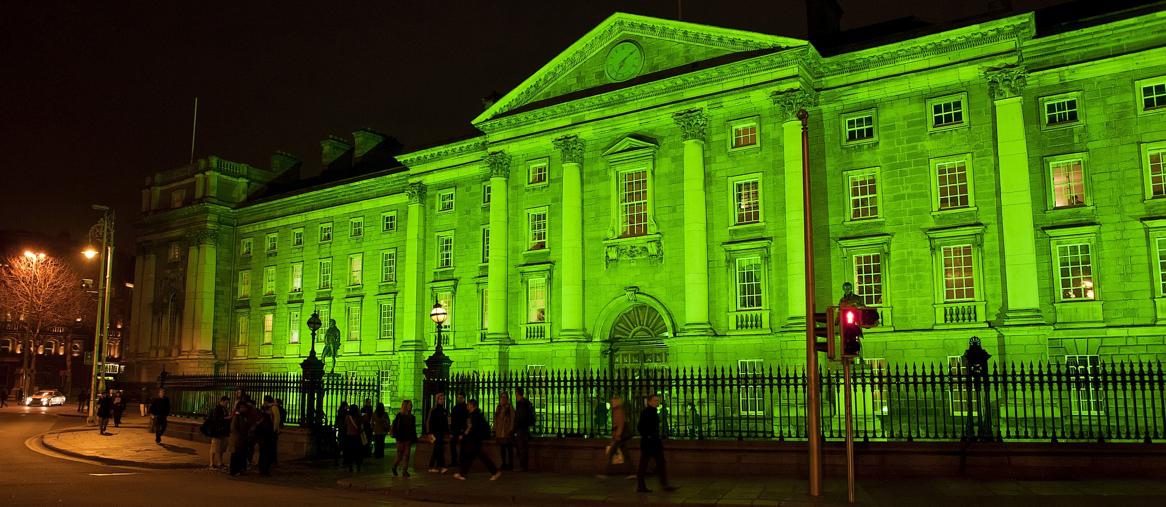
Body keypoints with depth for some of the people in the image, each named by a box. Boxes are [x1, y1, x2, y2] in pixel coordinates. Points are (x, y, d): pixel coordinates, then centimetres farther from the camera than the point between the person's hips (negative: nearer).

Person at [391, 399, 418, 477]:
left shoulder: (412, 417, 11)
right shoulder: (399, 416, -4)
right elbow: (394, 427, -6)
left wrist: (414, 438, 9)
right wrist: (397, 436, -14)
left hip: (408, 439, 4)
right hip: (401, 439, -4)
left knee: (407, 455, 1)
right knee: (400, 455, -1)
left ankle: (405, 471, 6)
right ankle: (394, 467, 24)